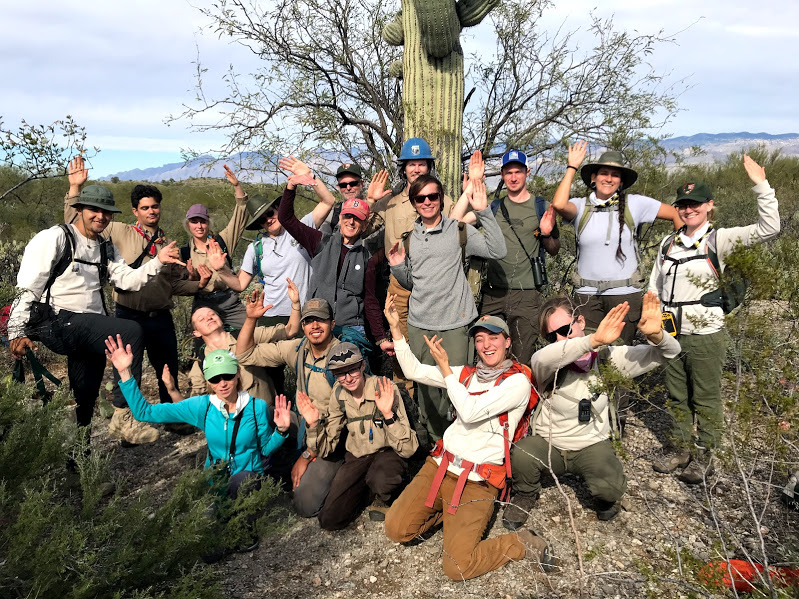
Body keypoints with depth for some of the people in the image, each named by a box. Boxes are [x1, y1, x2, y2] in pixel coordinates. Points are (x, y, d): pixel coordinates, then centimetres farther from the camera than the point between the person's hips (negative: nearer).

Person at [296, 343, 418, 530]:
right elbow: (326, 448, 1)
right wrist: (313, 424, -18)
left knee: (381, 481, -38)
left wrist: (388, 414, -39)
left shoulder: (386, 390, -21)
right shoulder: (338, 394, -6)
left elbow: (408, 449, -25)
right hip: (356, 458, 4)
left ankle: (385, 500, -1)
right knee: (329, 521, -8)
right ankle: (364, 492, 20)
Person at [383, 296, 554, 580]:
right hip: (440, 464, 6)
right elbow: (414, 372, 7)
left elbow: (470, 412, -20)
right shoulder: (467, 374, 10)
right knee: (395, 529, -2)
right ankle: (449, 511, 22)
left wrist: (445, 368, -13)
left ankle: (523, 543, 9)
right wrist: (395, 328, -1)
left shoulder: (517, 381, -9)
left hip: (478, 480, -6)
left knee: (457, 568, -14)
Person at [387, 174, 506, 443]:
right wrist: (397, 267, 0)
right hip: (418, 324, 4)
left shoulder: (459, 230, 1)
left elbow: (497, 251, -12)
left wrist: (484, 212, -15)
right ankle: (436, 441, 28)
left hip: (454, 322, -3)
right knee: (426, 386, 10)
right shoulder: (409, 237, 12)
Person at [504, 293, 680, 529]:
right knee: (520, 456, -32)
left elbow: (669, 351, -11)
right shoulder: (547, 363, -19)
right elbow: (542, 359, -47)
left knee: (611, 489, -28)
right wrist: (594, 340, -57)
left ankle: (605, 497, 12)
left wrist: (655, 335, -37)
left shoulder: (607, 356, -12)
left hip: (592, 445, 1)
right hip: (548, 444, -1)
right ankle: (526, 494, 4)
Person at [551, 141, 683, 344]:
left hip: (625, 293, 0)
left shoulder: (634, 203, 2)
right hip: (587, 294, 0)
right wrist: (572, 167, -11)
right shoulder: (581, 207, 0)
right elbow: (558, 204, -22)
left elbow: (676, 215, 10)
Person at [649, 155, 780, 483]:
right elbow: (655, 286, 16)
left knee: (706, 398, 6)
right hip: (672, 334, 5)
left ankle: (703, 456, 20)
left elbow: (769, 228, -16)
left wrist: (761, 186, -21)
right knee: (677, 397, 14)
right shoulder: (668, 243, 10)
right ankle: (681, 448, 29)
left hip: (706, 335, -5)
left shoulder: (719, 239, -4)